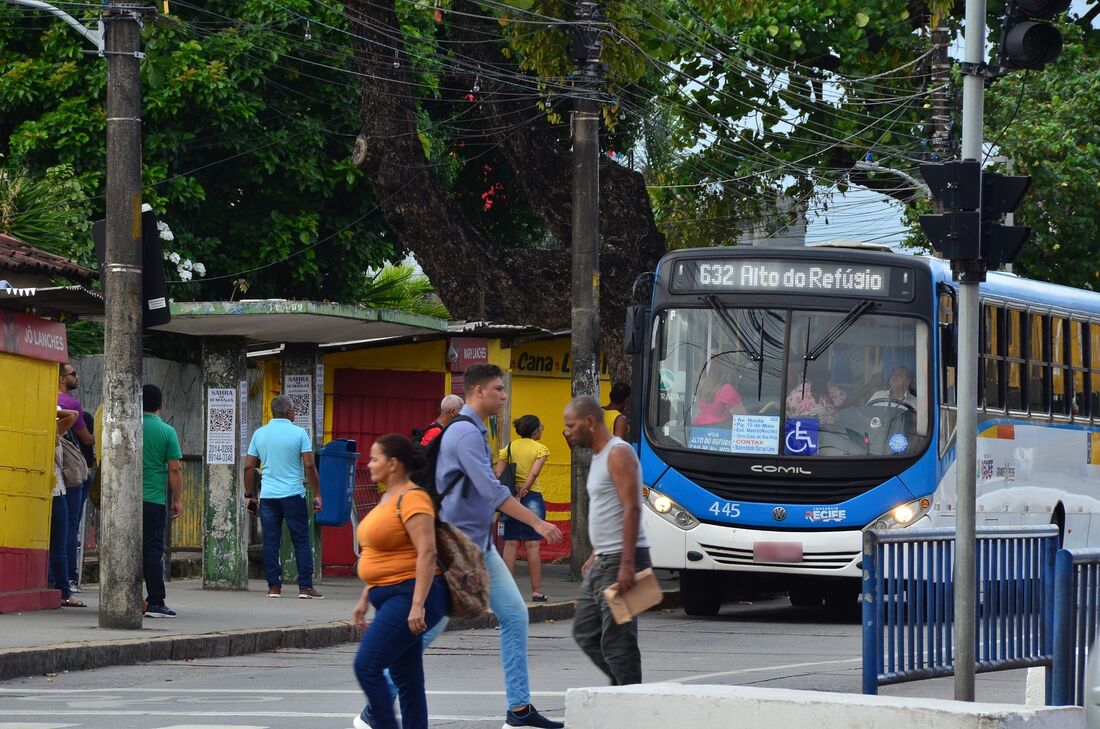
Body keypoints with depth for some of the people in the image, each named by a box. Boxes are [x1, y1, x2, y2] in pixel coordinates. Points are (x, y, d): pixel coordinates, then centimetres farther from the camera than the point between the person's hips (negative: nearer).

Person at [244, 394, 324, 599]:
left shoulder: (260, 434, 6)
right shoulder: (299, 433, -4)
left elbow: (249, 467, 7)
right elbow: (309, 466, -8)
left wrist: (250, 494, 16)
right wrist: (317, 494, -1)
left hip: (268, 496, 3)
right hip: (293, 495, -3)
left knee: (271, 542, 5)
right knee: (301, 541, 1)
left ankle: (274, 586, 4)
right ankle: (305, 587, -2)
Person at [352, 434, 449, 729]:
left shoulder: (411, 499, -14)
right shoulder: (388, 498, 17)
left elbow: (427, 552, -22)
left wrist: (418, 605, -26)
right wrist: (365, 599, 23)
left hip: (410, 594, -10)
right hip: (389, 597, 10)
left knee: (367, 665, -17)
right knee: (406, 679, 8)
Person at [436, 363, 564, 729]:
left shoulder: (473, 431, 15)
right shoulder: (466, 432, -17)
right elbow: (493, 491, -23)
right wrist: (537, 523, -21)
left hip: (480, 546, 10)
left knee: (514, 615, 5)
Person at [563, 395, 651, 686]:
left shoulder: (619, 453, -13)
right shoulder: (598, 456, 18)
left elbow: (631, 509, -20)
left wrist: (626, 564, -26)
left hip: (620, 562, -10)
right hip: (603, 562, 10)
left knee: (617, 639, -8)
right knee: (586, 633, 12)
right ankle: (624, 686, 19)